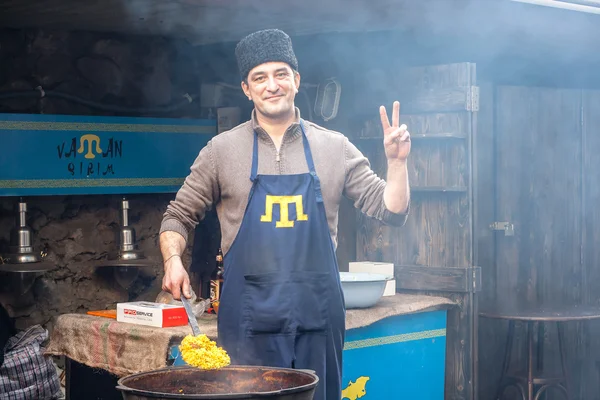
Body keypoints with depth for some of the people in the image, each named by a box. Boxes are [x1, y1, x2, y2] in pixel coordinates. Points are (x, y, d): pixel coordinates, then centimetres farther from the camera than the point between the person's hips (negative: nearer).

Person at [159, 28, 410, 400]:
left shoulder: (335, 148, 6)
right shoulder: (223, 149, 4)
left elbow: (391, 212, 6)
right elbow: (179, 216, 10)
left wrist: (397, 161, -10)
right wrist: (173, 260, -9)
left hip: (318, 313, 1)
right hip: (249, 314, -1)